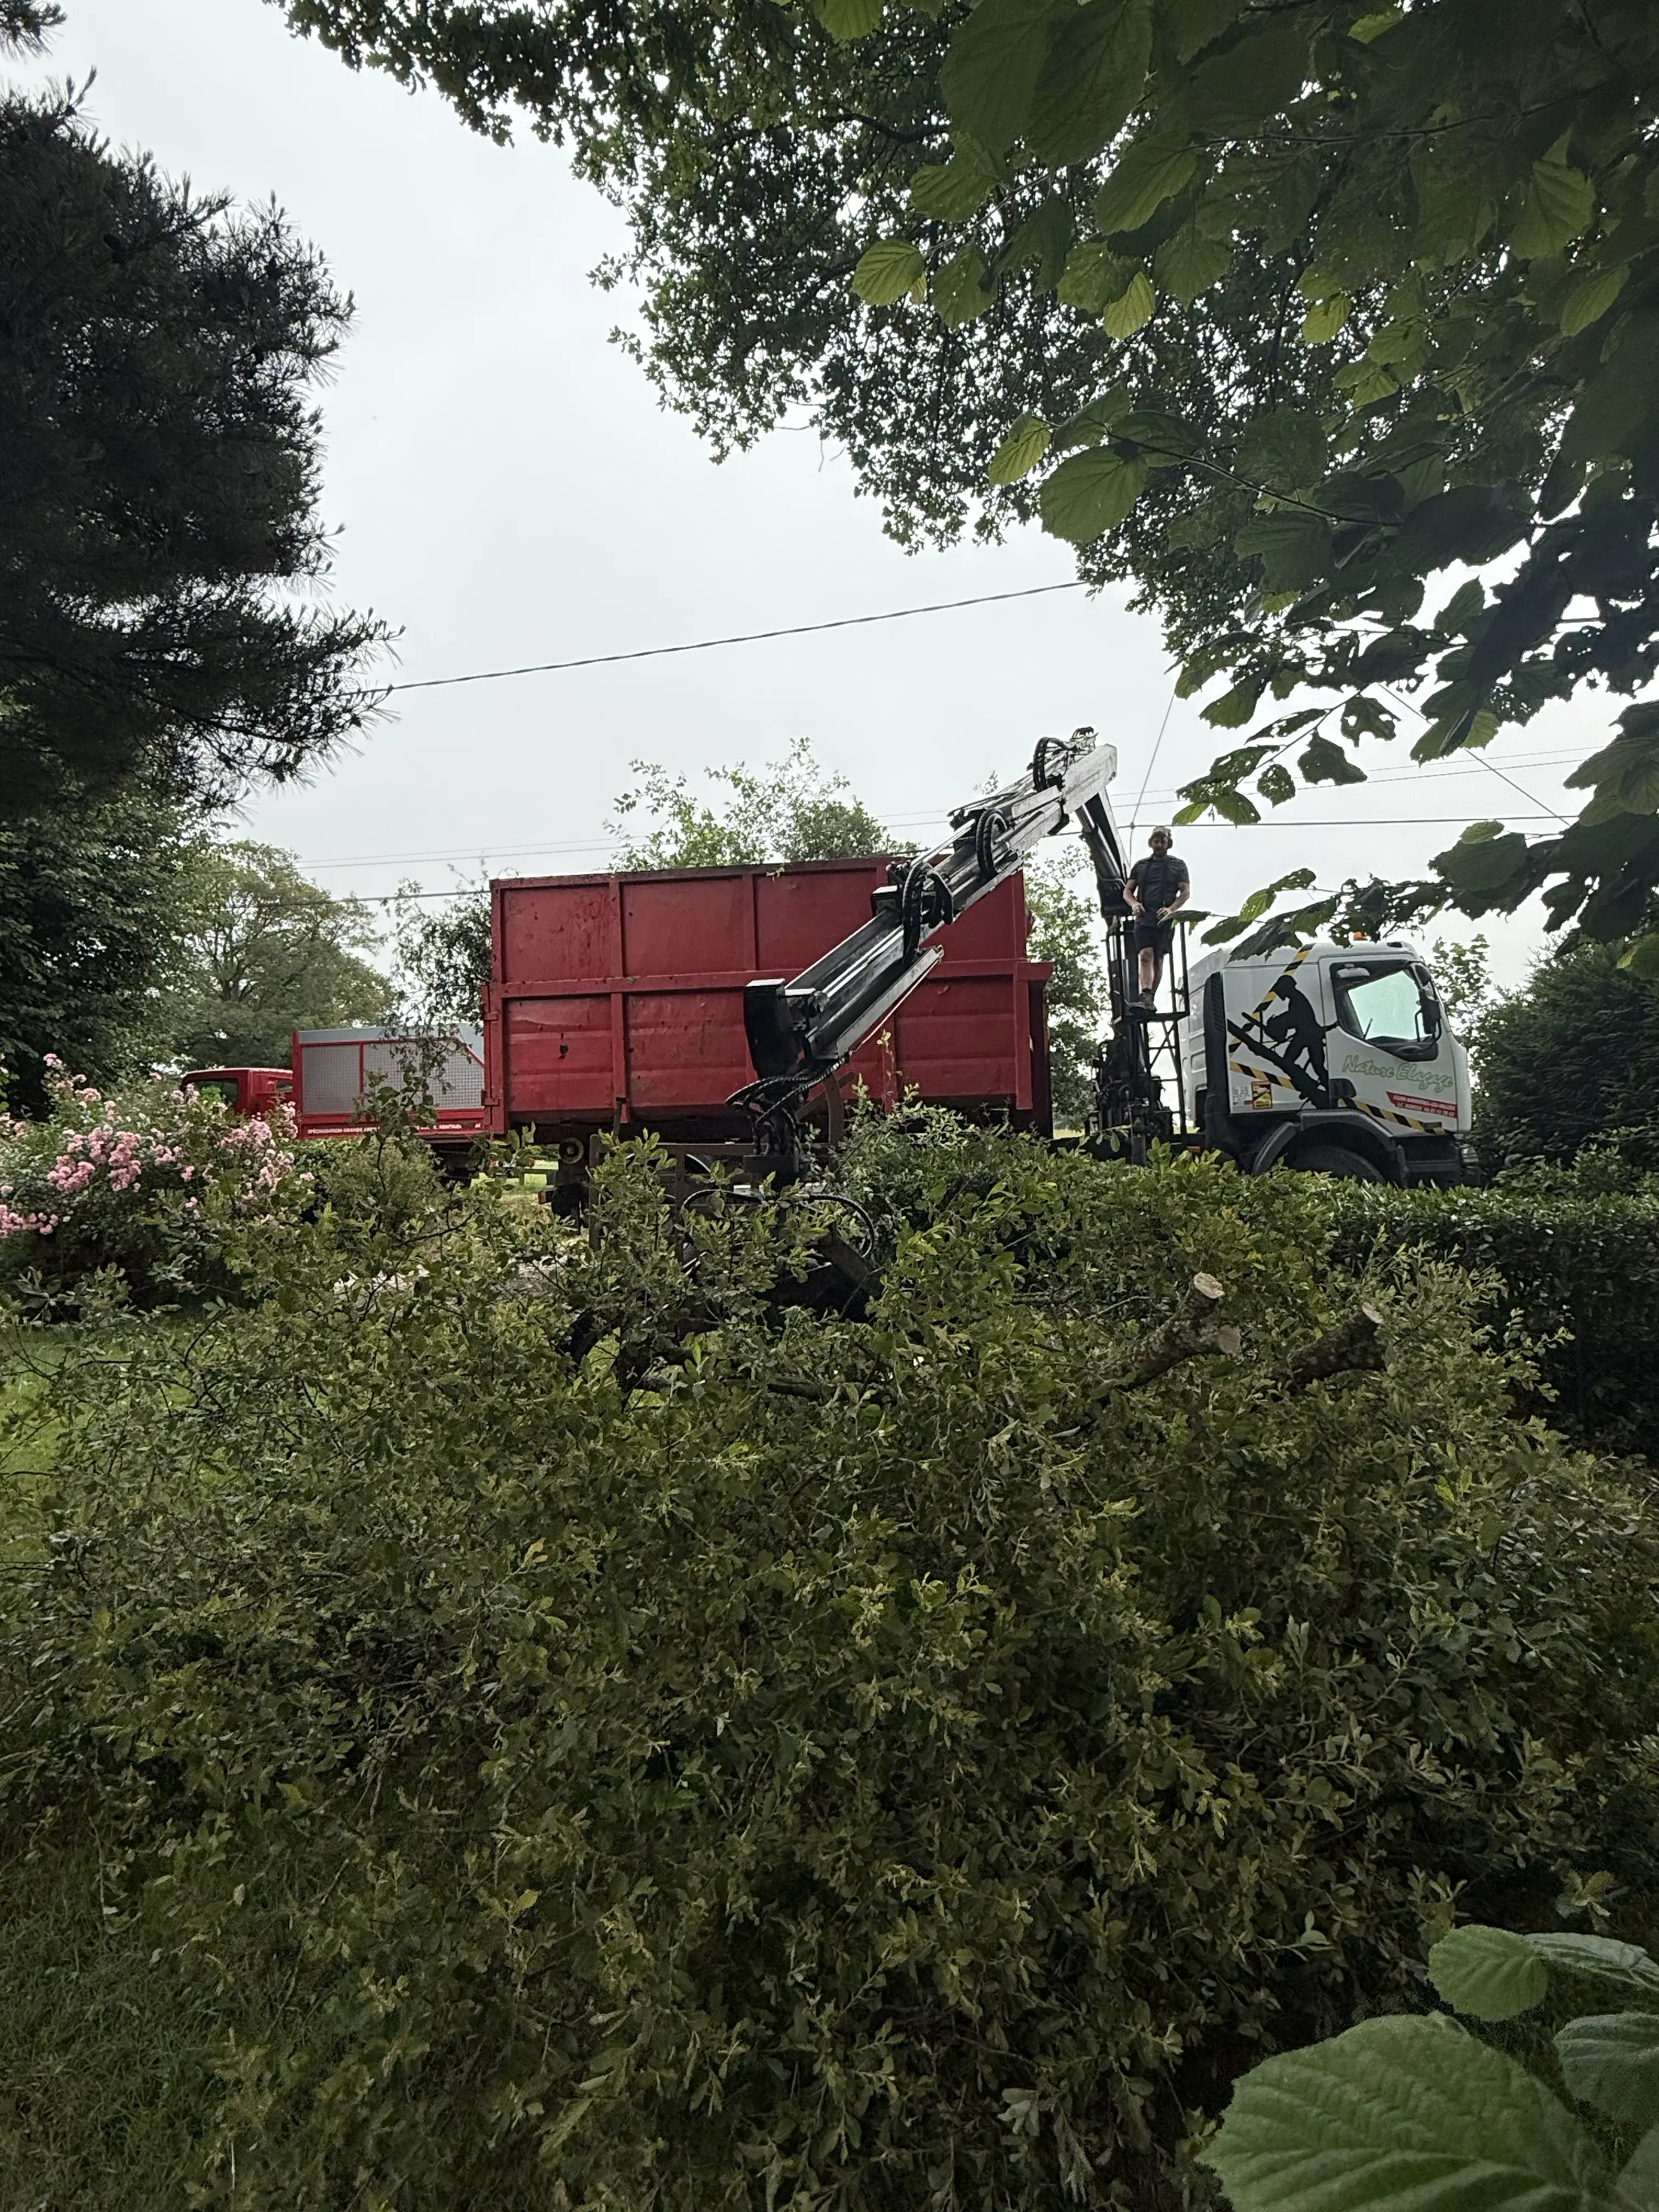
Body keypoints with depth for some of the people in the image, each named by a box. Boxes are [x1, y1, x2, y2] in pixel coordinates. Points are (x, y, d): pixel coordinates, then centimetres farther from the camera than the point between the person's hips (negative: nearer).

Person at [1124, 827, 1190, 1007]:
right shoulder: (1140, 865, 17)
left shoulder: (1178, 865, 11)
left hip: (1165, 920, 0)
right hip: (1143, 919, 0)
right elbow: (1127, 891, 17)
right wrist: (1134, 904, -6)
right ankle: (1145, 996, -30)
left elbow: (1186, 892, 4)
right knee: (1146, 955, -17)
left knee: (1158, 959, 3)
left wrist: (1171, 909, -14)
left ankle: (1151, 999, 10)